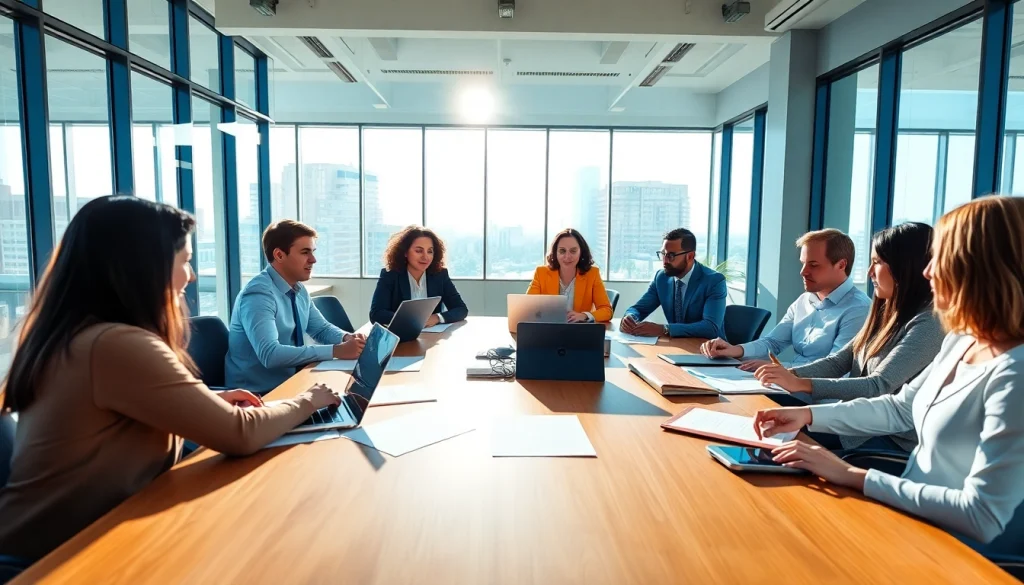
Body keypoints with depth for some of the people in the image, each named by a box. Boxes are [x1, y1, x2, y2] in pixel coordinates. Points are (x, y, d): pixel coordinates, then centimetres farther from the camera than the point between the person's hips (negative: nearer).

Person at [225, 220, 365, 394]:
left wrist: (347, 338, -6)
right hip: (259, 393, -7)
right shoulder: (258, 294, -20)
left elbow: (321, 328, 16)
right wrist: (336, 351, -30)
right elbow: (270, 354, -30)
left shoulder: (299, 290, 5)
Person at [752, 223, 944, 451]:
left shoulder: (928, 323, -19)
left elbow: (879, 386, -26)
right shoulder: (886, 312, 8)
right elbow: (839, 361, 6)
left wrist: (801, 384, -32)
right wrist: (791, 374, -12)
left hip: (894, 439, -7)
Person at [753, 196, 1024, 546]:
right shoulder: (960, 342, 2)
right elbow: (900, 408, 14)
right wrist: (808, 415, 3)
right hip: (910, 516, 7)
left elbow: (982, 518, -28)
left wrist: (854, 477, -26)